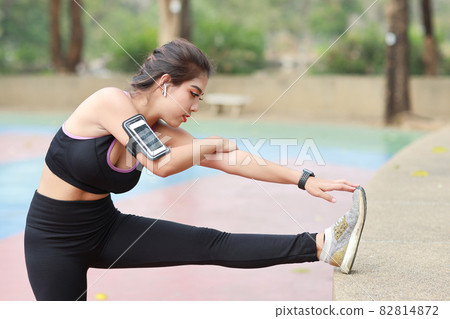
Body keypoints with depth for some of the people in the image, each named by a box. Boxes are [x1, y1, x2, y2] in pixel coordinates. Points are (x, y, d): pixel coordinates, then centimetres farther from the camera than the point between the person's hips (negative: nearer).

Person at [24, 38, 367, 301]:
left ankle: (323, 245, -13)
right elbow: (160, 164, -29)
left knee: (211, 244, -7)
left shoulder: (158, 131, -2)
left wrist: (304, 180, -7)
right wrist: (210, 144, -12)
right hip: (53, 239, -5)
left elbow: (225, 158, -4)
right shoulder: (110, 100, -22)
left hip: (106, 229, 5)